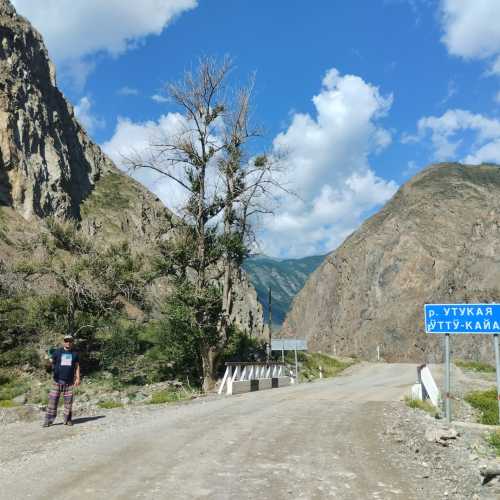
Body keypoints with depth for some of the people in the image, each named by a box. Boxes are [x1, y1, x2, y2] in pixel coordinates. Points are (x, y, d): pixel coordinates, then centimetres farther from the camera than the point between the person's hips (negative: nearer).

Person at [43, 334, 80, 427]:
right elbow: (51, 361, 6)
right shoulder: (57, 352, 7)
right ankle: (48, 420, 1)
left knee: (68, 401, 2)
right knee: (53, 400, -4)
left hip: (69, 381, 2)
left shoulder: (74, 353, 11)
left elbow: (77, 366, 11)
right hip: (57, 381, -2)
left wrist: (78, 378, 5)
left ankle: (67, 419, 12)